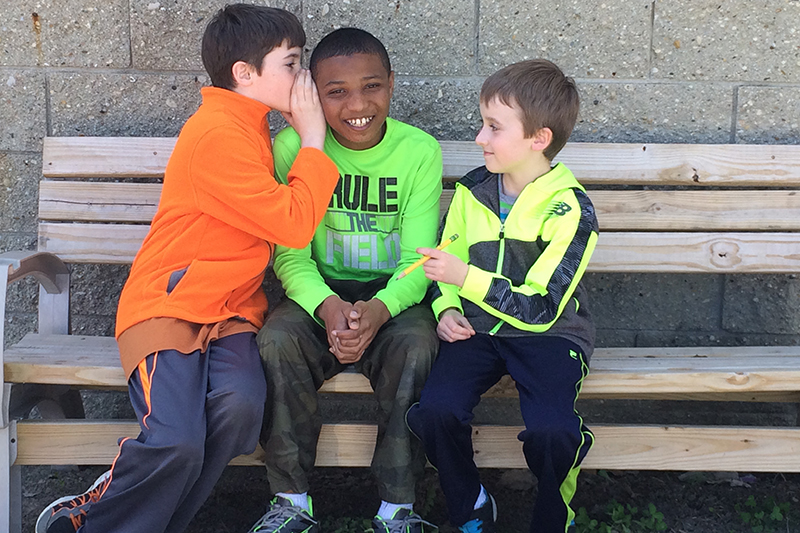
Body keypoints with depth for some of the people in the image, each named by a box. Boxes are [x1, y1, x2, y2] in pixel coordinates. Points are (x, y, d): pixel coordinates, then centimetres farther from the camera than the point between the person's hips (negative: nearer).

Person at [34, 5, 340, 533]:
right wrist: (313, 138, -5)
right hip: (169, 305, -7)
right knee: (177, 442, -29)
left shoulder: (249, 130, 15)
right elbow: (294, 225, -14)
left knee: (240, 407, -24)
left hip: (230, 309, 7)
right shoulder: (217, 134, -15)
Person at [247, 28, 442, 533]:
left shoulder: (420, 150, -6)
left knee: (416, 346, -31)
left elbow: (417, 259, -9)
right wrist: (326, 304, -29)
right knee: (276, 341, -29)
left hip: (394, 297, 0)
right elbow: (290, 254, -7)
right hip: (320, 295, 1)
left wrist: (379, 309, -30)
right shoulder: (293, 147, -6)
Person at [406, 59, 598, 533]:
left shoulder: (570, 209, -12)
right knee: (436, 411, -23)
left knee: (552, 430, -30)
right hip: (478, 329, 4)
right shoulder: (472, 192, 4)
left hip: (548, 334, -4)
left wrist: (465, 276, -26)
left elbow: (540, 308, -19)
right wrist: (447, 307, 0)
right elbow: (448, 266, 20)